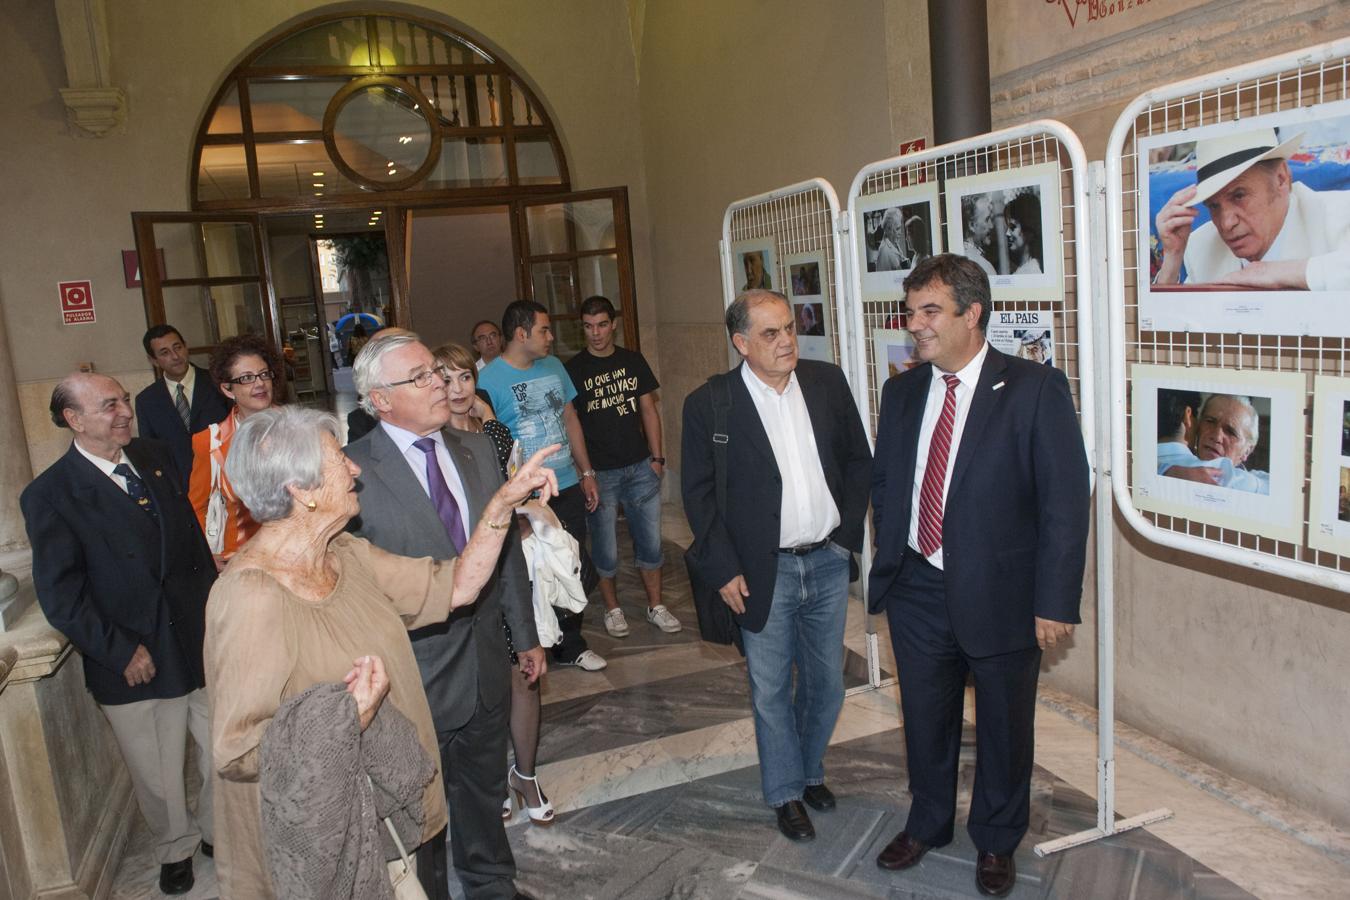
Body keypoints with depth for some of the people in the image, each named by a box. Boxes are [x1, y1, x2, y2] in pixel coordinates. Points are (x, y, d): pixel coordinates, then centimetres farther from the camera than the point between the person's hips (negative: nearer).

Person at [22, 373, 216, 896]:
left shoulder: (154, 457, 2)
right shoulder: (49, 495, -12)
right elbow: (61, 598, -12)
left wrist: (212, 605, 2)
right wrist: (121, 652, -14)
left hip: (200, 640, 4)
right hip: (133, 663, -4)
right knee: (157, 778, 14)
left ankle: (219, 831, 42)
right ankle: (176, 849, 41)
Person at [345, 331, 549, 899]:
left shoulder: (478, 450, 2)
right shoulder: (354, 471, -17)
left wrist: (525, 634, 12)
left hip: (486, 664, 5)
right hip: (415, 675, -5)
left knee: (483, 789, 25)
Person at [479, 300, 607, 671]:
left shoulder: (554, 367, 8)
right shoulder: (490, 379, -12)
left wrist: (587, 473, 14)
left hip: (568, 488, 6)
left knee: (575, 571, 12)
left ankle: (569, 643, 30)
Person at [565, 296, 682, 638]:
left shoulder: (633, 361, 6)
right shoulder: (573, 369, -4)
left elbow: (649, 409, 10)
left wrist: (657, 457, 4)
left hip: (640, 468, 3)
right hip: (599, 472, -3)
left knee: (650, 542, 9)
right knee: (605, 549, 6)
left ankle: (655, 606, 24)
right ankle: (612, 608, 26)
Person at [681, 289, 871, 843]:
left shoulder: (827, 382, -1)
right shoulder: (709, 404, -10)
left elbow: (859, 459, 8)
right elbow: (697, 492, -6)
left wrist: (848, 530, 3)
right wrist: (723, 570, -9)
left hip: (827, 562, 3)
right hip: (764, 572, -3)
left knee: (826, 682, 17)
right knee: (771, 689, 11)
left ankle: (811, 770, 41)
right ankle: (786, 793, 31)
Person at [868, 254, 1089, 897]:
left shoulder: (1035, 390, -13)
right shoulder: (902, 392, 3)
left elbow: (1066, 502, -13)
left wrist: (1056, 602, -15)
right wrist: (887, 564, 6)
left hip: (999, 596, -4)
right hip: (916, 591, 4)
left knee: (1003, 728, 16)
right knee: (924, 719, 20)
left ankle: (995, 842, 40)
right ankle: (927, 824, 45)